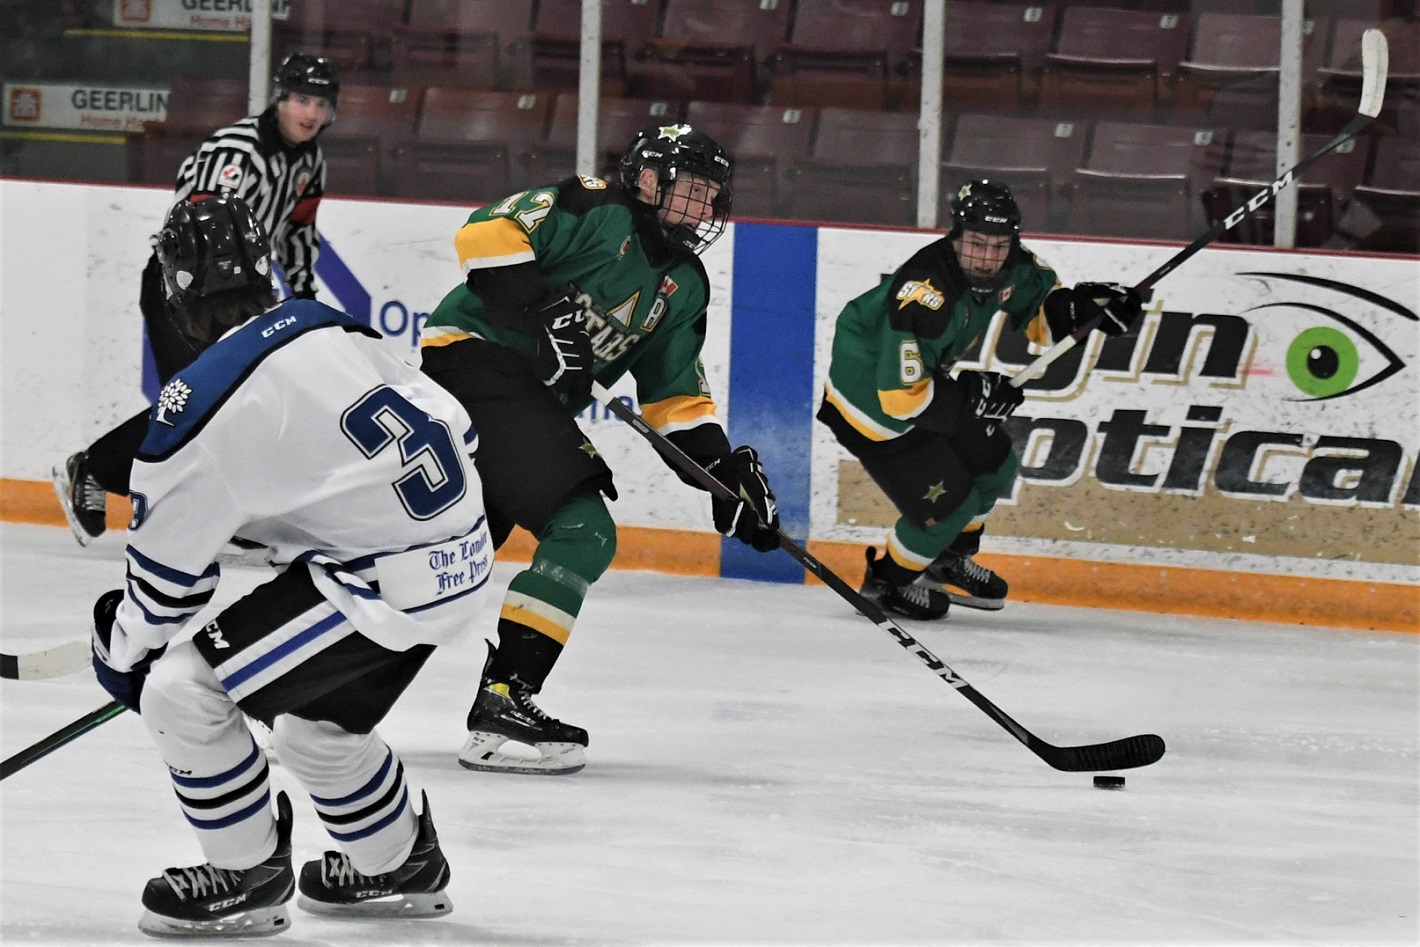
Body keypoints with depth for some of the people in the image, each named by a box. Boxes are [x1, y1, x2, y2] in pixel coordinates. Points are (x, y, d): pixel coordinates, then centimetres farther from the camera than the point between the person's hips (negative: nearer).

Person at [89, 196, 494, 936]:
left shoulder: (202, 403, -14)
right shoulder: (328, 328, 6)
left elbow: (168, 569, -5)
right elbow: (453, 430, 16)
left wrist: (121, 650, 12)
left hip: (380, 586, -9)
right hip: (463, 560, 9)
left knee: (181, 690, -2)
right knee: (316, 720, 29)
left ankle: (246, 876, 12)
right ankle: (399, 866, 46)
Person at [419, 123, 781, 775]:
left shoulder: (683, 287, 17)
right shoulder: (595, 212, -8)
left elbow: (677, 396, 19)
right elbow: (487, 233, -19)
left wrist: (727, 471, 7)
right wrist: (544, 315, -26)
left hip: (528, 396, 10)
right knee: (584, 531, -18)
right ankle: (502, 700, -20)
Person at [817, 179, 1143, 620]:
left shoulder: (1011, 270, -12)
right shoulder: (926, 296, -37)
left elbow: (1041, 306, 10)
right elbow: (901, 395, -35)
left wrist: (1081, 305, -11)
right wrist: (975, 397, -30)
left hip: (920, 380, 9)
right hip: (871, 398, -9)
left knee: (994, 466, 16)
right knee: (948, 500, -8)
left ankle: (947, 563, 39)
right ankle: (888, 580, 18)